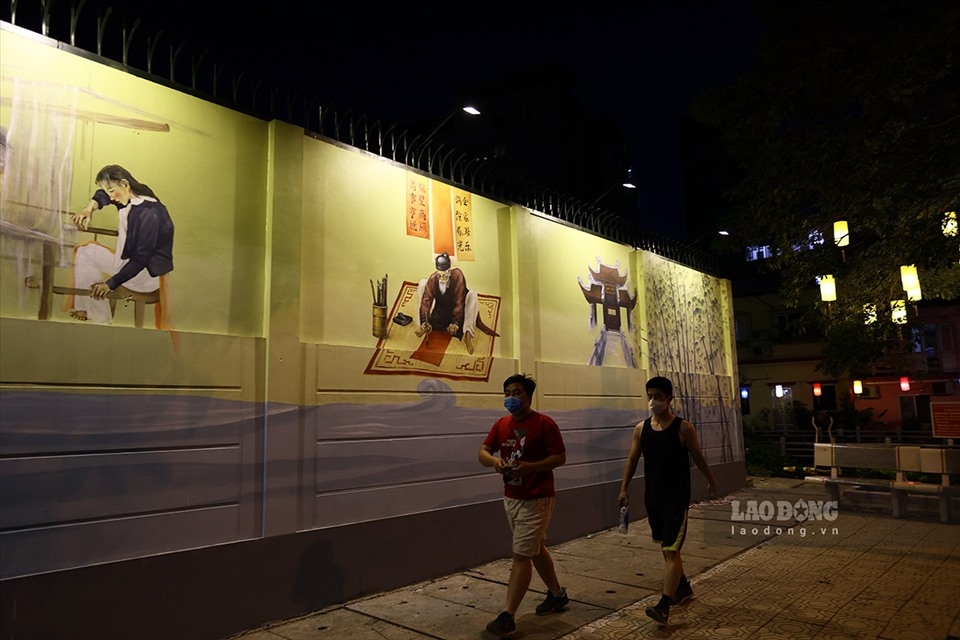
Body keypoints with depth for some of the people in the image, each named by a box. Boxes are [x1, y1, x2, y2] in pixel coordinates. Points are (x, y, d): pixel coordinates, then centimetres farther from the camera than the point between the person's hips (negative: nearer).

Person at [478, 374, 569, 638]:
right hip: (510, 498, 7)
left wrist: (530, 466, -26)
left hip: (536, 500, -7)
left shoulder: (544, 423, -13)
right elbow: (483, 452, 4)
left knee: (521, 555, -7)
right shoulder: (501, 424, 6)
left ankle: (507, 617, -3)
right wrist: (494, 460, -20)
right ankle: (557, 593, 39)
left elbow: (560, 457, -13)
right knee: (535, 549, 20)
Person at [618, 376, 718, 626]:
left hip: (677, 498, -5)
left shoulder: (683, 428, -10)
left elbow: (698, 457, 2)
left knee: (671, 550, -9)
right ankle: (683, 587, 40)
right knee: (665, 547, 19)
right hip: (652, 497, 6)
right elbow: (632, 459, 6)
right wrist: (624, 488, 0)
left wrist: (711, 482, 13)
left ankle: (663, 606, -9)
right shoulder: (641, 428, 1)